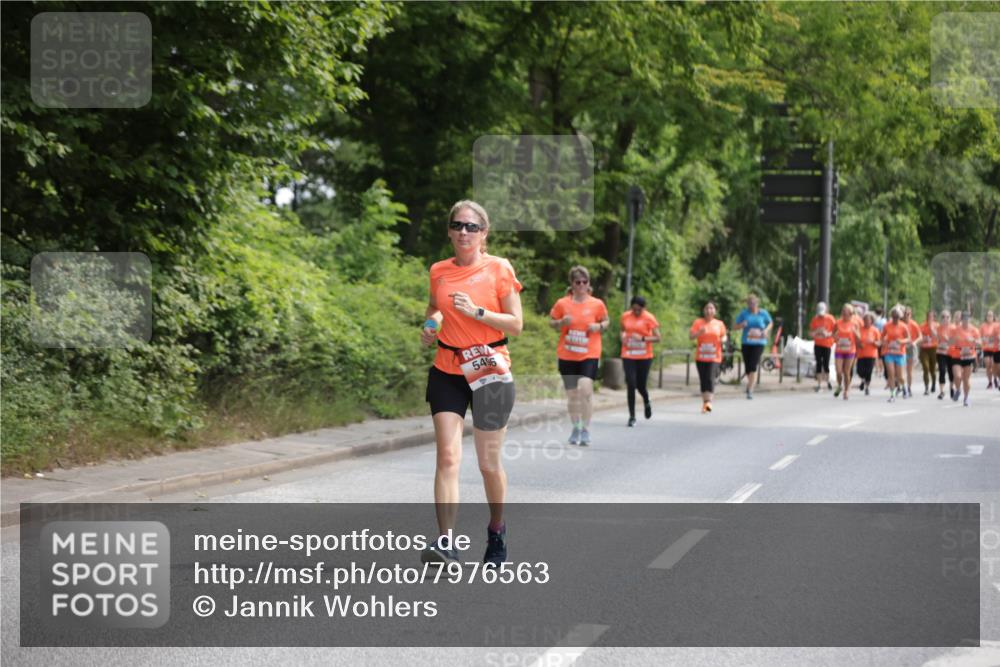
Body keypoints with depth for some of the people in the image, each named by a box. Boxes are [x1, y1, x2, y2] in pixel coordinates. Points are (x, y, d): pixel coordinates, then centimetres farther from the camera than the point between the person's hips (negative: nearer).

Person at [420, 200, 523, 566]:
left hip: (489, 370, -2)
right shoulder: (439, 271, 5)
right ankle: (446, 542, -21)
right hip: (447, 372, 2)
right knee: (448, 456, -13)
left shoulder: (499, 269, -5)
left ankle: (496, 529, 31)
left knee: (488, 462, 7)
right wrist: (430, 324, 4)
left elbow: (516, 324, -6)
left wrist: (477, 312, -19)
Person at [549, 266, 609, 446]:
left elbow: (606, 321, 13)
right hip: (567, 355, 2)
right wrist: (561, 322, -11)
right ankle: (576, 428, 26)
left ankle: (586, 430, -7)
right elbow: (552, 323, 11)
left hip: (589, 355, -2)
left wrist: (599, 326, -9)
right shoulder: (562, 304, 0)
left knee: (585, 388, -19)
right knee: (572, 394, 9)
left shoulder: (597, 304, -1)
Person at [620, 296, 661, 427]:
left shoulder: (649, 318, -6)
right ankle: (632, 416, 0)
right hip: (628, 356, 2)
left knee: (640, 386, 6)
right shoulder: (625, 316, 4)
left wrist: (643, 338, -22)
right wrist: (623, 336, 0)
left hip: (644, 357, -2)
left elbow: (657, 338, -8)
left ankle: (647, 403, 41)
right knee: (631, 385, -7)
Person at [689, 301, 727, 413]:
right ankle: (704, 402, 16)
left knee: (710, 379, -16)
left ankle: (709, 402, -24)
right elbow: (690, 336, -2)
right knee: (703, 380, 6)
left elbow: (724, 336, 17)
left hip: (714, 357, -1)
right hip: (701, 356, 1)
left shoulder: (719, 324, 7)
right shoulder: (698, 322, 3)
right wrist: (699, 332, -22)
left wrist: (723, 339, -6)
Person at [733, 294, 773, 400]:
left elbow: (770, 323, 19)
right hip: (746, 343, 1)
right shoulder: (744, 313, 2)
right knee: (748, 368, 7)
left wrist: (766, 330, -1)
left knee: (753, 367, -14)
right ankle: (750, 384, 35)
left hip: (759, 343, -1)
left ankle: (750, 390, -12)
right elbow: (734, 326, 5)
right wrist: (741, 325, -17)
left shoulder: (763, 313, 2)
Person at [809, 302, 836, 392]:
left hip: (827, 344, -2)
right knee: (819, 364, 0)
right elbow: (811, 333, 3)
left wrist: (828, 334, -20)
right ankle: (819, 384, 2)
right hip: (818, 344, 2)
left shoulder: (830, 319, -6)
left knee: (826, 364, -3)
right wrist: (816, 331, -17)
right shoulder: (815, 320, 1)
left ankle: (828, 381, 21)